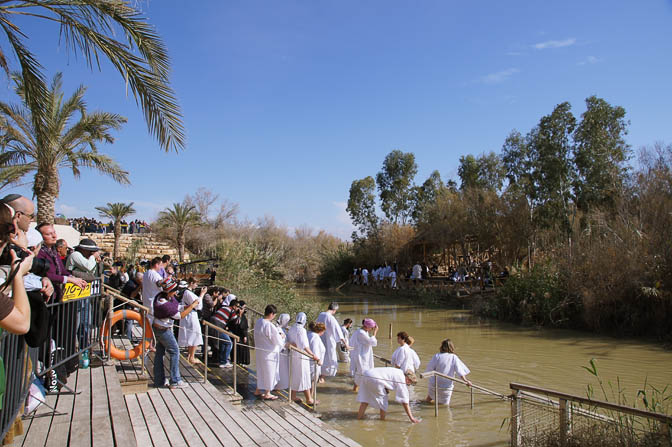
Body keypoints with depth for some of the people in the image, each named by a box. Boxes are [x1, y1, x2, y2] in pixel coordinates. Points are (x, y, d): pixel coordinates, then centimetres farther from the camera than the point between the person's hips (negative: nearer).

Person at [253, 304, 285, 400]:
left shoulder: (258, 322, -3)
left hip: (259, 351, 8)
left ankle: (258, 390, 35)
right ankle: (267, 394, 20)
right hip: (269, 353, -8)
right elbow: (278, 341, -19)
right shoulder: (270, 326, -27)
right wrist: (281, 337, 3)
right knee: (269, 372, 8)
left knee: (261, 370, 22)